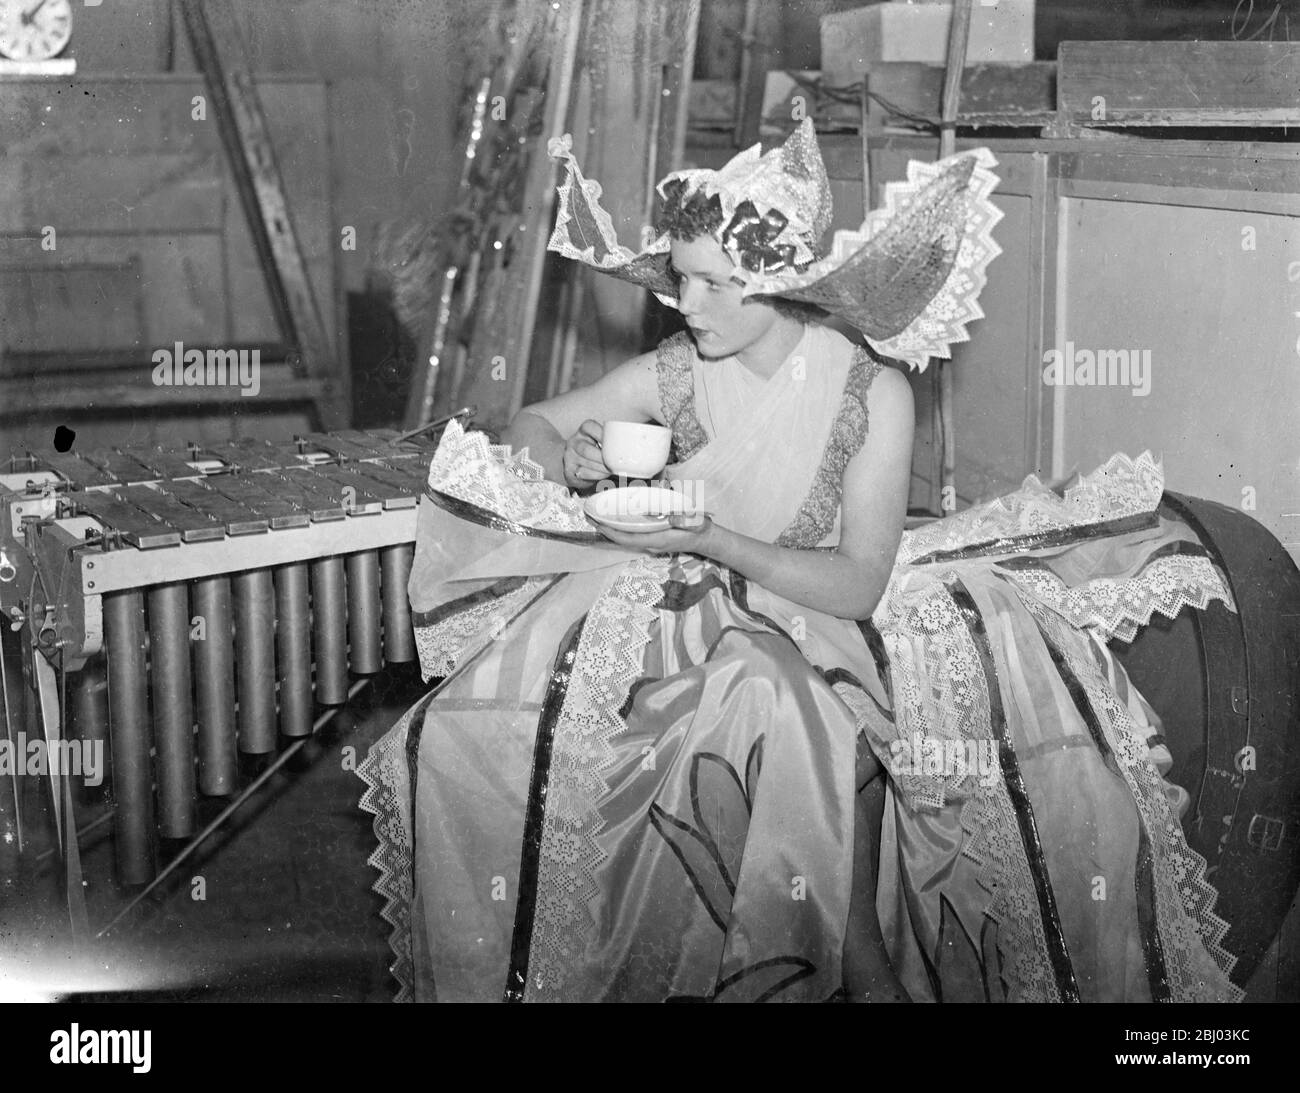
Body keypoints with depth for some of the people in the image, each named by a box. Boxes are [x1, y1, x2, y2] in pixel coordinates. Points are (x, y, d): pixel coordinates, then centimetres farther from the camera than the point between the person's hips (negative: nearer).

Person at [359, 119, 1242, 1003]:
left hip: (824, 634, -3)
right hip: (692, 626, 4)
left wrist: (706, 539, -25)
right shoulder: (675, 375, -3)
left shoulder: (873, 393, -12)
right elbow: (530, 424, 9)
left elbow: (859, 585, -15)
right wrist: (565, 455, -15)